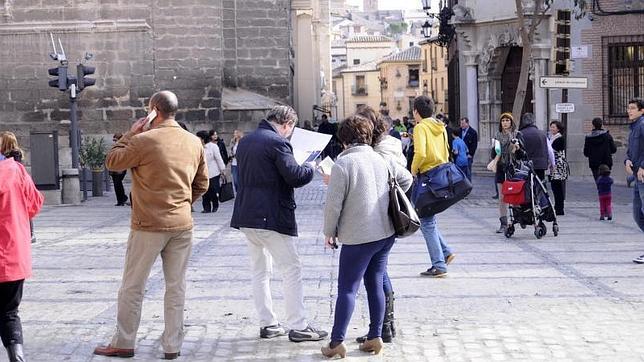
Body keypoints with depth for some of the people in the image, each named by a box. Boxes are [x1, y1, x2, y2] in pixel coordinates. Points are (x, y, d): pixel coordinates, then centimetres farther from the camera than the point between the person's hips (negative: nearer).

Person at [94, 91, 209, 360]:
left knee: (132, 287, 8)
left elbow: (112, 162, -1)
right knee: (176, 287, 10)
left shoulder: (144, 141, -14)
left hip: (148, 226, -4)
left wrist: (130, 133, 4)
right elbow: (202, 184, 12)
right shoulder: (194, 143, 4)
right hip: (182, 225, 5)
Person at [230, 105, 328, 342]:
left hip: (247, 216, 8)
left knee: (260, 270, 14)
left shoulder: (245, 142, 12)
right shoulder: (277, 142, -14)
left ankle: (267, 324, 17)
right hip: (271, 216, -8)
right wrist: (311, 168, 2)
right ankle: (297, 326, -1)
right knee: (292, 268, -1)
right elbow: (294, 176, -19)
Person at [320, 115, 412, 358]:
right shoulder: (382, 160, 6)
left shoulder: (343, 164, -13)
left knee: (347, 288, 0)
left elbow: (334, 203, -14)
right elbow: (406, 179, 22)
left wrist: (329, 232, -1)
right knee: (375, 285, 13)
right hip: (386, 233, 6)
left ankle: (337, 342, 0)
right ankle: (375, 338, 16)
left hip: (358, 237, -6)